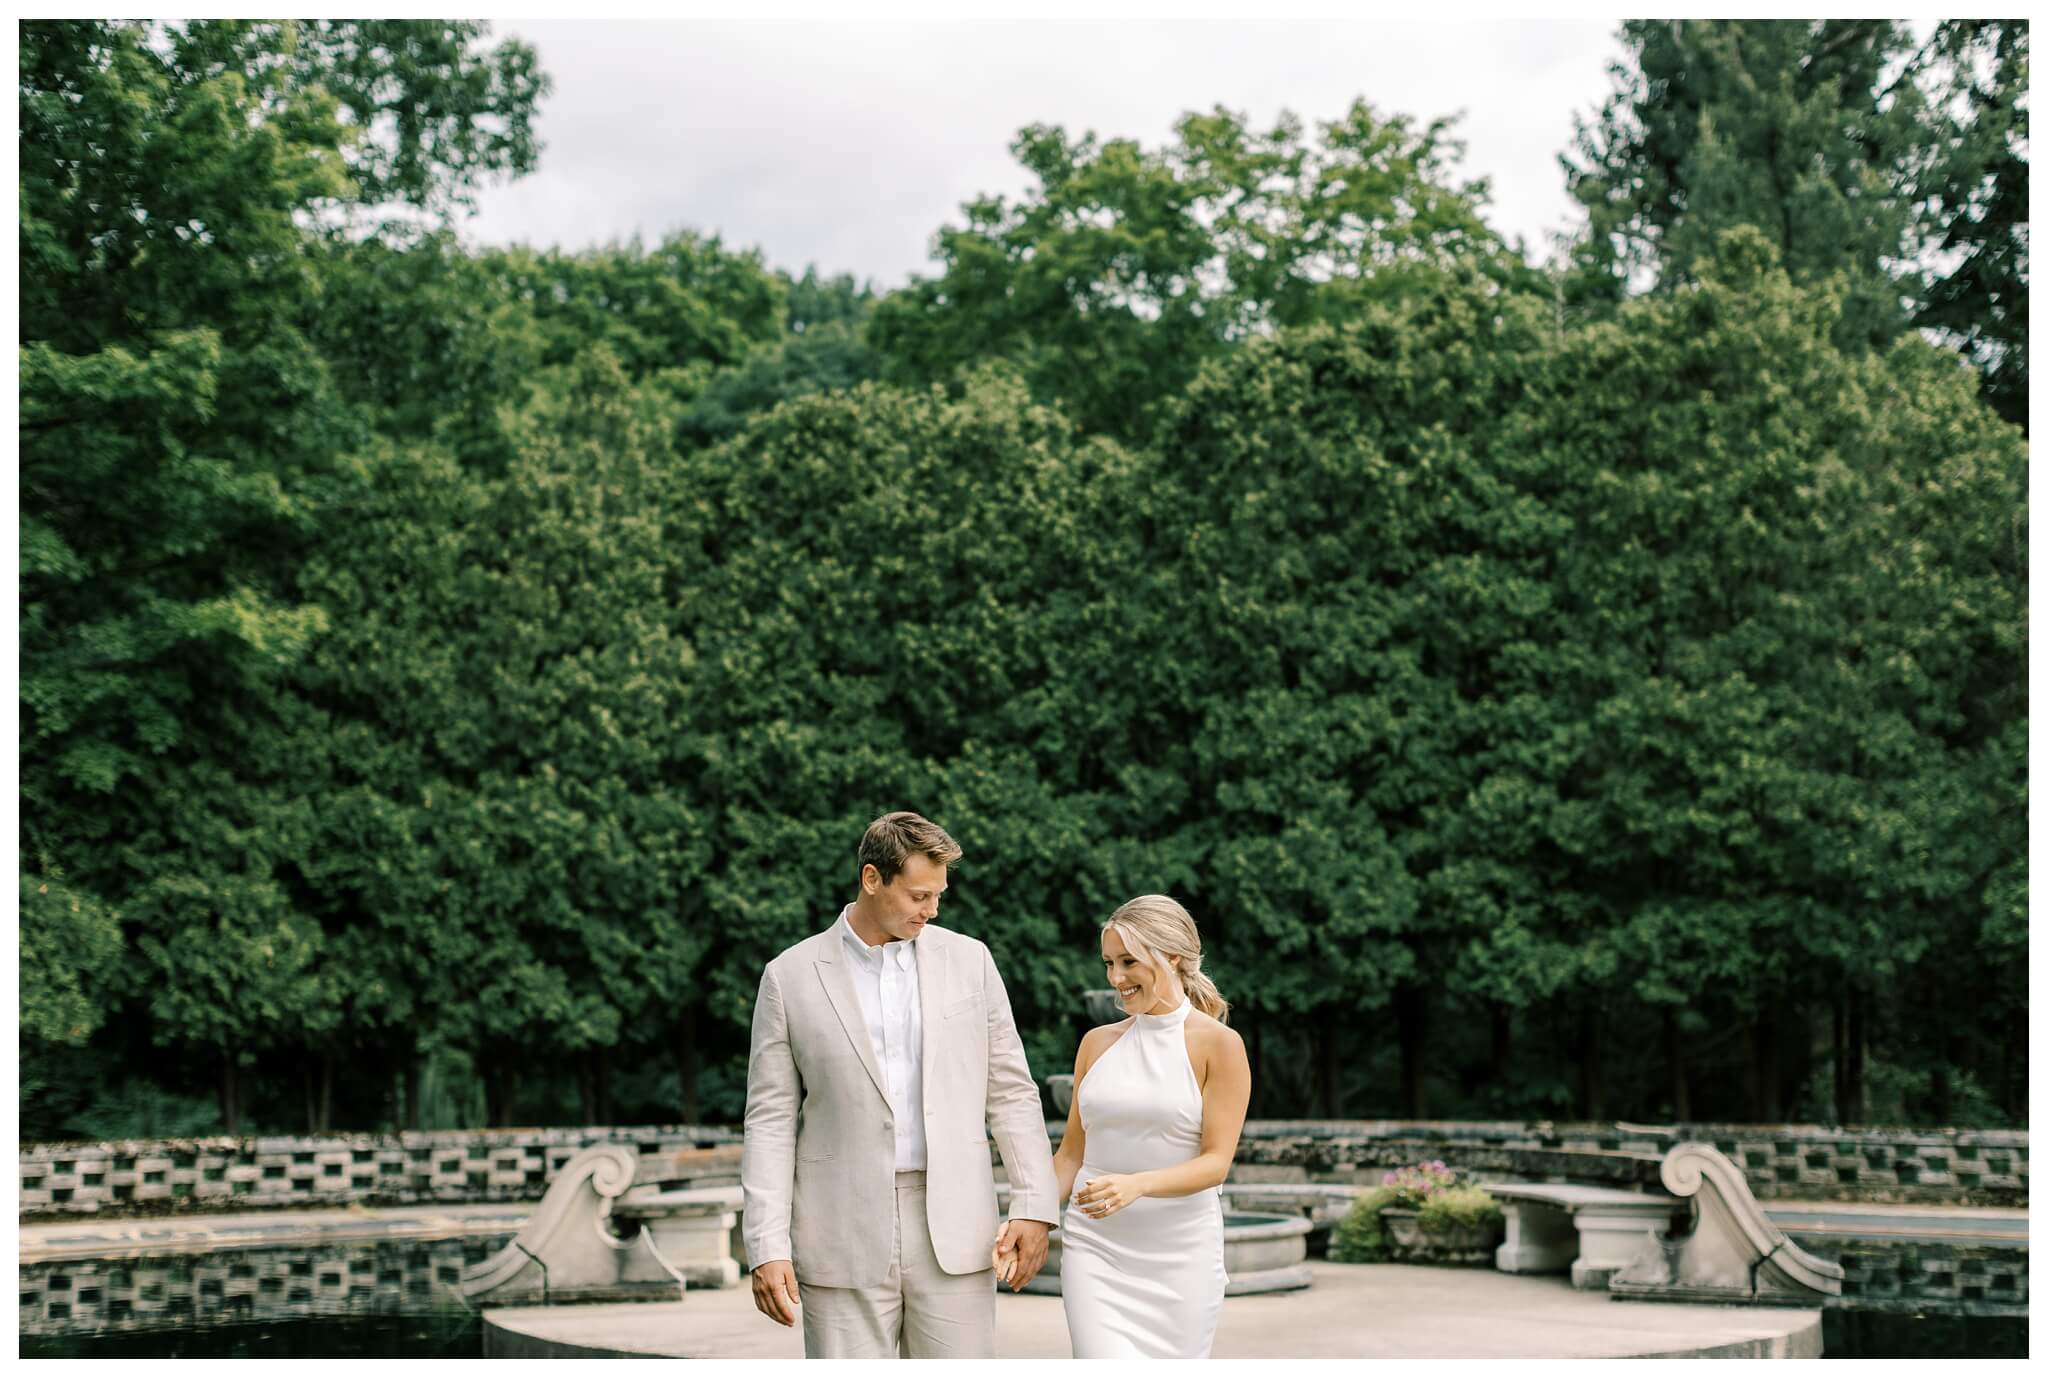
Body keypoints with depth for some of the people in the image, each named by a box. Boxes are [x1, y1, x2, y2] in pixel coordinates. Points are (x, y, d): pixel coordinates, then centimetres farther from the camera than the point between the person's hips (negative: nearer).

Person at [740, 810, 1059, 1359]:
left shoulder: (968, 960, 6)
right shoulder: (790, 977, 1)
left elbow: (1010, 1090, 9)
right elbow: (770, 1122, 1)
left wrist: (1035, 1205, 0)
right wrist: (767, 1247, -6)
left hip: (953, 1234, 1)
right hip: (844, 1238, -1)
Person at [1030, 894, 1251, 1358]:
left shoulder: (1218, 1044, -3)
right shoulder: (1098, 1043, 8)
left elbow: (1216, 1162, -10)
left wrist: (1137, 1184, -27)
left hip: (1180, 1254, -2)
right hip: (1095, 1250, 2)